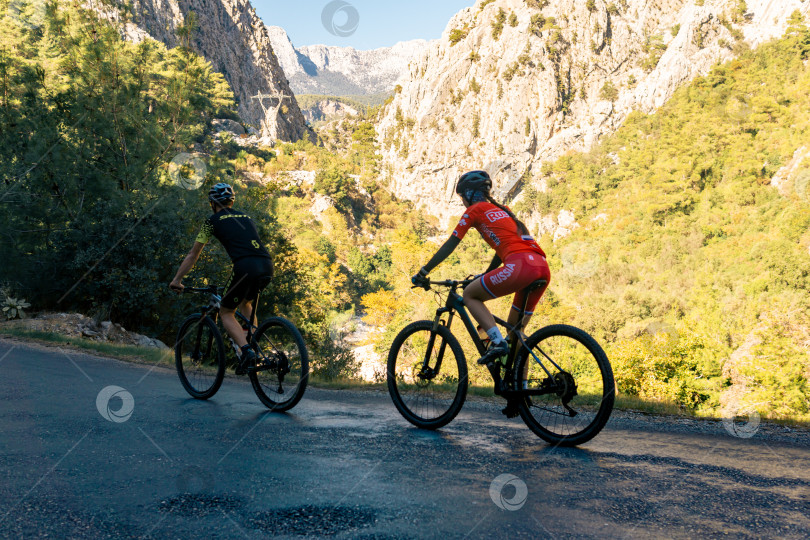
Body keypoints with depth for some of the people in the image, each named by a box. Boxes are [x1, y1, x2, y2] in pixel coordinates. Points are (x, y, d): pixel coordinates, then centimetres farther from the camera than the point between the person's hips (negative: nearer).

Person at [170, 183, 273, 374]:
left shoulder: (213, 221, 15)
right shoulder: (246, 217, 30)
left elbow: (193, 255, 19)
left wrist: (177, 280, 29)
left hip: (245, 266, -5)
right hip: (267, 265, 6)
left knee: (226, 312, 12)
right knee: (246, 303, 31)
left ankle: (246, 350, -9)